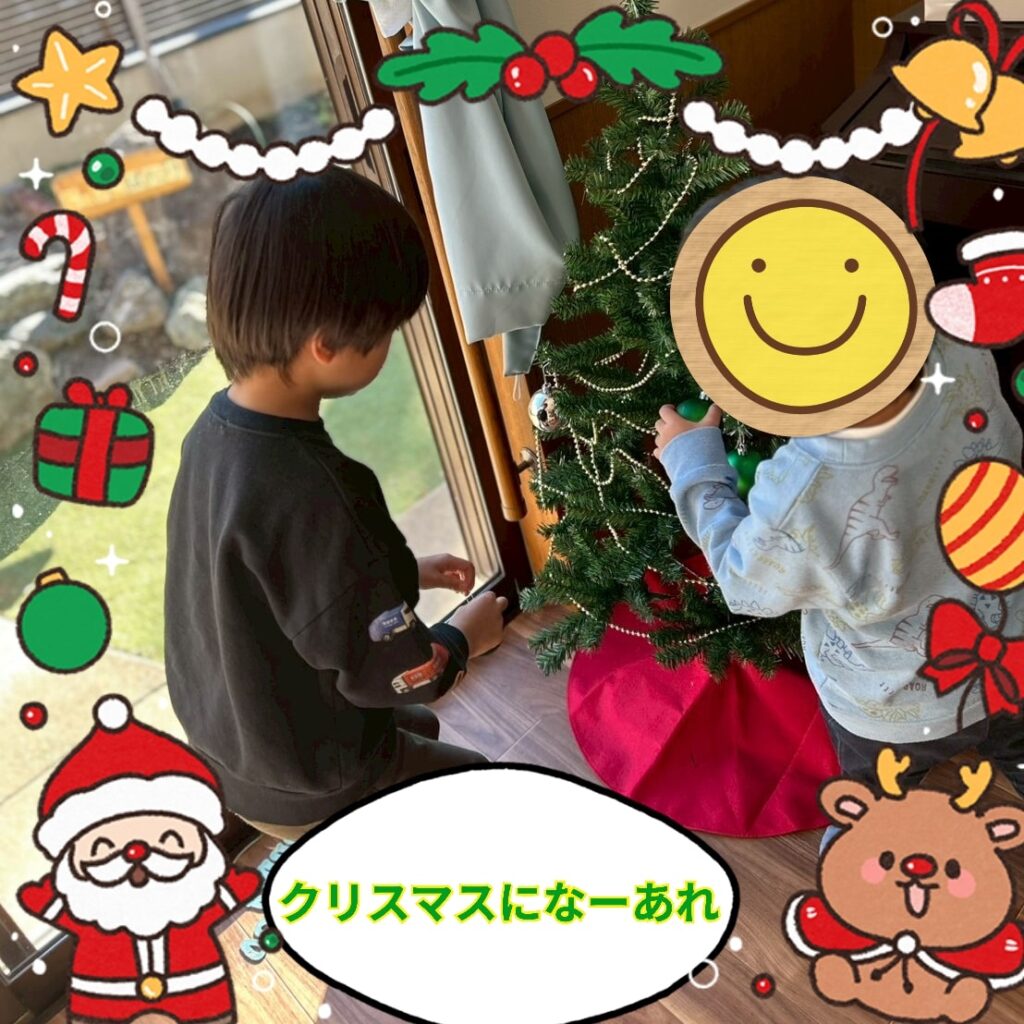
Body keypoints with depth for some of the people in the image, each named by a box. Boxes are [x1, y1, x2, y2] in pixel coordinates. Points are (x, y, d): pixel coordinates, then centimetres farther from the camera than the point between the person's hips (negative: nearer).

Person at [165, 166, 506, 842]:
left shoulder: (217, 430, -11)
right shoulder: (311, 493, -39)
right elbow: (398, 676, -26)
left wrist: (403, 571, 7)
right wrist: (466, 640, -7)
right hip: (314, 794, -8)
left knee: (421, 729, 31)